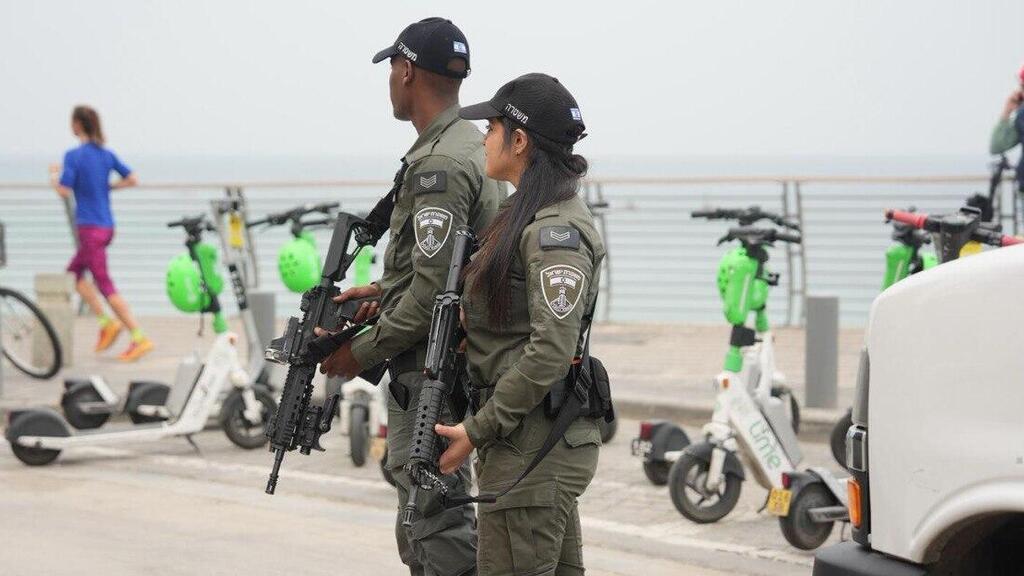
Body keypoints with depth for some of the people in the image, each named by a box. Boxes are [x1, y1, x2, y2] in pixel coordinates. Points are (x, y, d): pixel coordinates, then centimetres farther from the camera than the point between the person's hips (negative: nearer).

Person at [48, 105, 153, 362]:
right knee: (73, 273, 21)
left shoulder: (73, 156, -12)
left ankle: (139, 338, -10)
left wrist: (54, 176, 3)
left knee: (105, 285, -5)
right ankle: (107, 322, 11)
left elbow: (64, 191, -16)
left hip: (89, 228, -8)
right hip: (107, 227, 8)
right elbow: (132, 180, 6)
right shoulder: (107, 154, 7)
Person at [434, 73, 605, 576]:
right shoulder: (528, 216, 15)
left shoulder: (555, 232, -17)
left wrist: (478, 430, -18)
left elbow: (550, 352, -23)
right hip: (545, 443, 10)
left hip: (531, 448, -10)